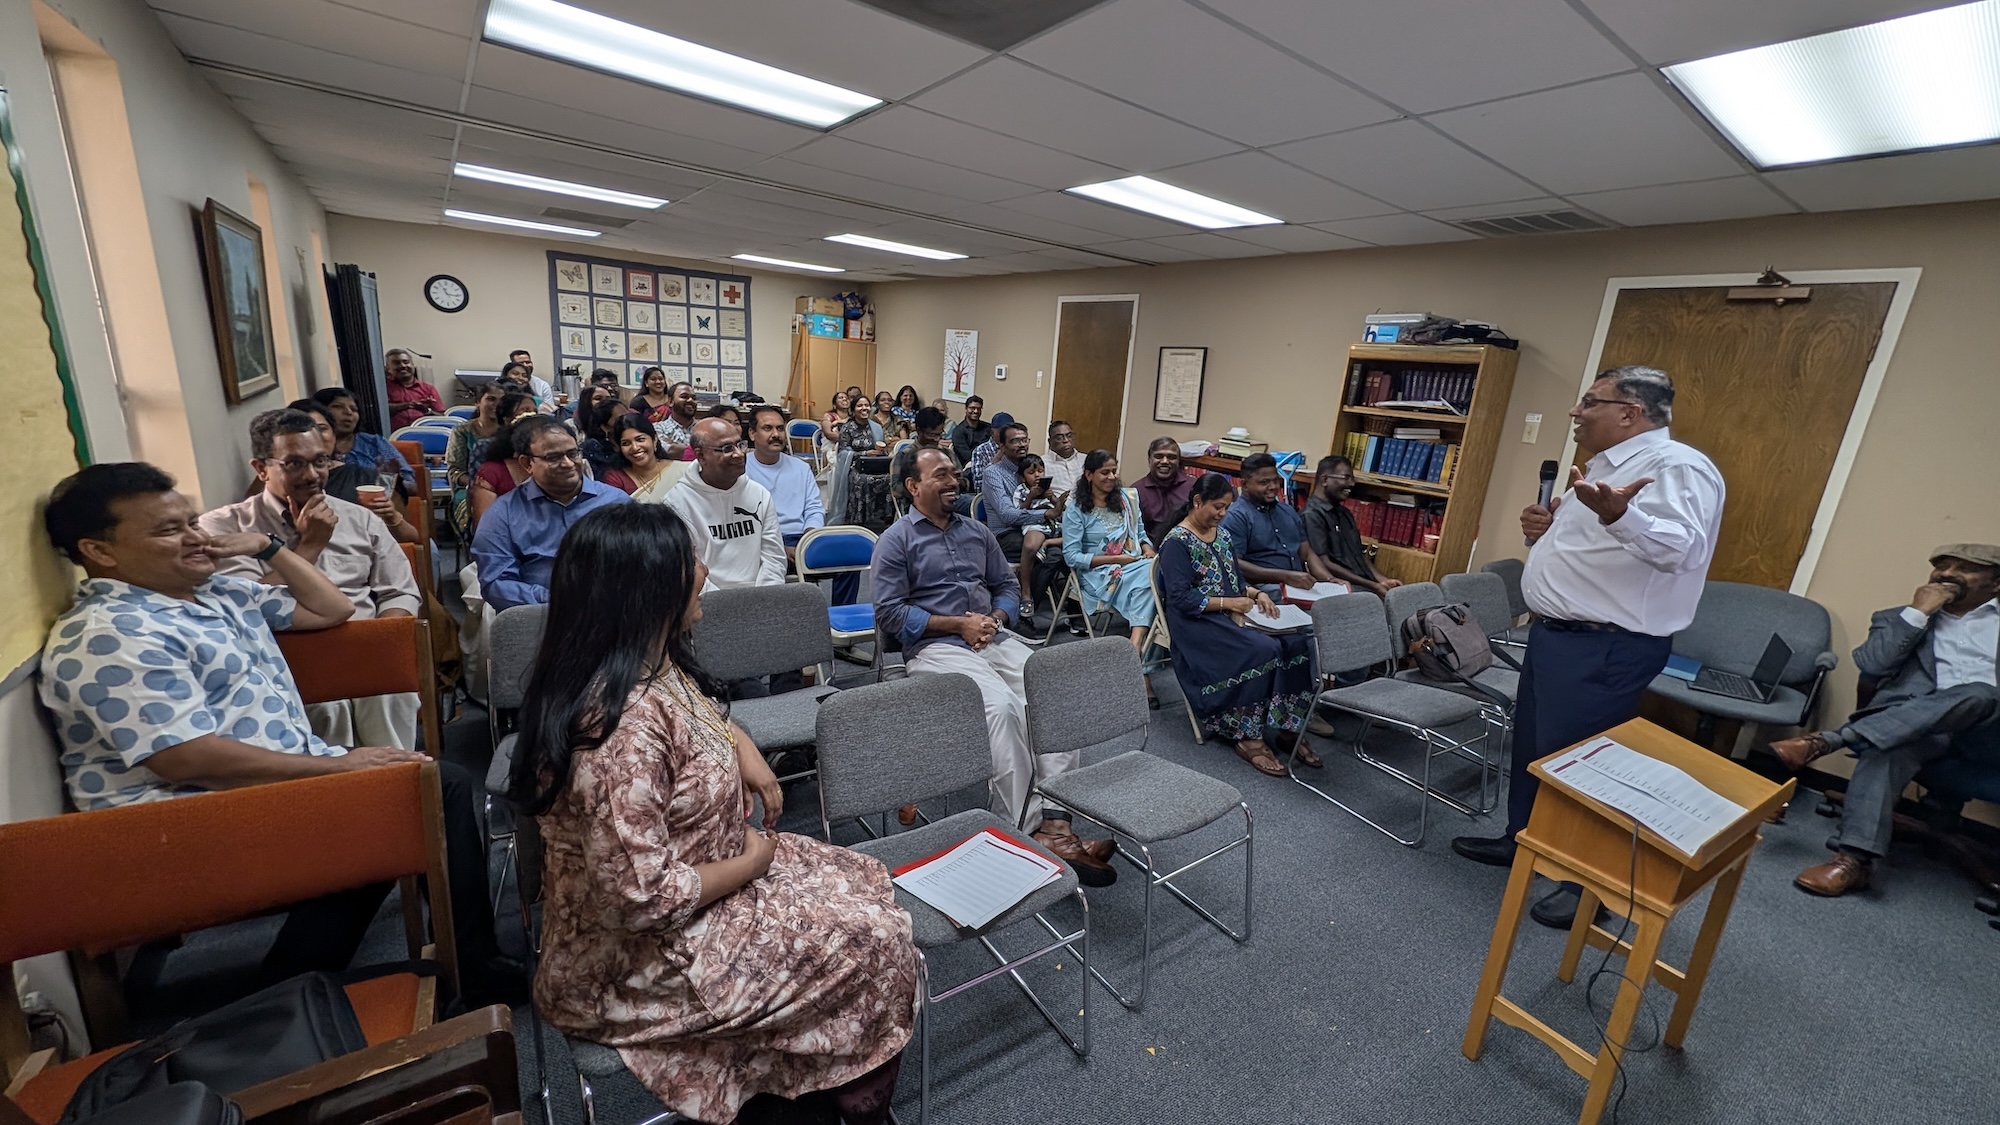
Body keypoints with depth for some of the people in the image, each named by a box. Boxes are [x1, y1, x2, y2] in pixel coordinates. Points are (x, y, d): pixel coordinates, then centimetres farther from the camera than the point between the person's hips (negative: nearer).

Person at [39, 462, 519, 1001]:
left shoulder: (216, 590, 13)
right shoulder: (108, 636, -15)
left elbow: (332, 609, 21)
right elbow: (188, 758, -24)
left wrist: (271, 547, 9)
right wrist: (339, 764, -22)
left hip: (293, 774, 9)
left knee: (446, 782, -2)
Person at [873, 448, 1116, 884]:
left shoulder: (977, 532, 19)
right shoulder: (896, 540, 2)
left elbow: (1008, 586, 21)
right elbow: (889, 613, -7)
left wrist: (994, 619, -2)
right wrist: (958, 624, -11)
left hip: (994, 638, 6)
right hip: (936, 646, -5)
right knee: (1002, 704, -32)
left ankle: (1054, 822, -23)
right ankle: (1020, 830, -22)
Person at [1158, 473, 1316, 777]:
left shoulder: (1222, 534, 14)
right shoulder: (1176, 542, -10)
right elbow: (1181, 599, -17)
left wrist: (1257, 594, -1)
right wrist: (1229, 603, -19)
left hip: (1233, 616, 8)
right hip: (1199, 622, -7)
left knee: (1297, 642, -15)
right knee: (1263, 651, -29)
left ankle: (1289, 726, -7)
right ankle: (1249, 738, -17)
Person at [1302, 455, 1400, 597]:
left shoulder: (1345, 513, 20)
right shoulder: (1311, 515, -8)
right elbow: (1325, 564, -14)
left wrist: (1381, 580, 5)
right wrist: (1372, 586, -12)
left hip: (1367, 585, 8)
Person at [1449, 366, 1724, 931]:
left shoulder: (1677, 467, -16)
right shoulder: (1604, 466, 15)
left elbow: (1679, 548, -33)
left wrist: (1618, 514, -51)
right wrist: (1545, 532, 4)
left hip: (1606, 648, -10)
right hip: (1555, 633, 10)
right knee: (1532, 744, 20)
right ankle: (1521, 839, 38)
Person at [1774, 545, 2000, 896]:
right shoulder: (1898, 617, 19)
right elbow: (1871, 665, 1)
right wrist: (1918, 612, 2)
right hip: (1907, 724, 0)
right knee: (1888, 745, -35)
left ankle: (1826, 740, -37)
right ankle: (1854, 858, -42)